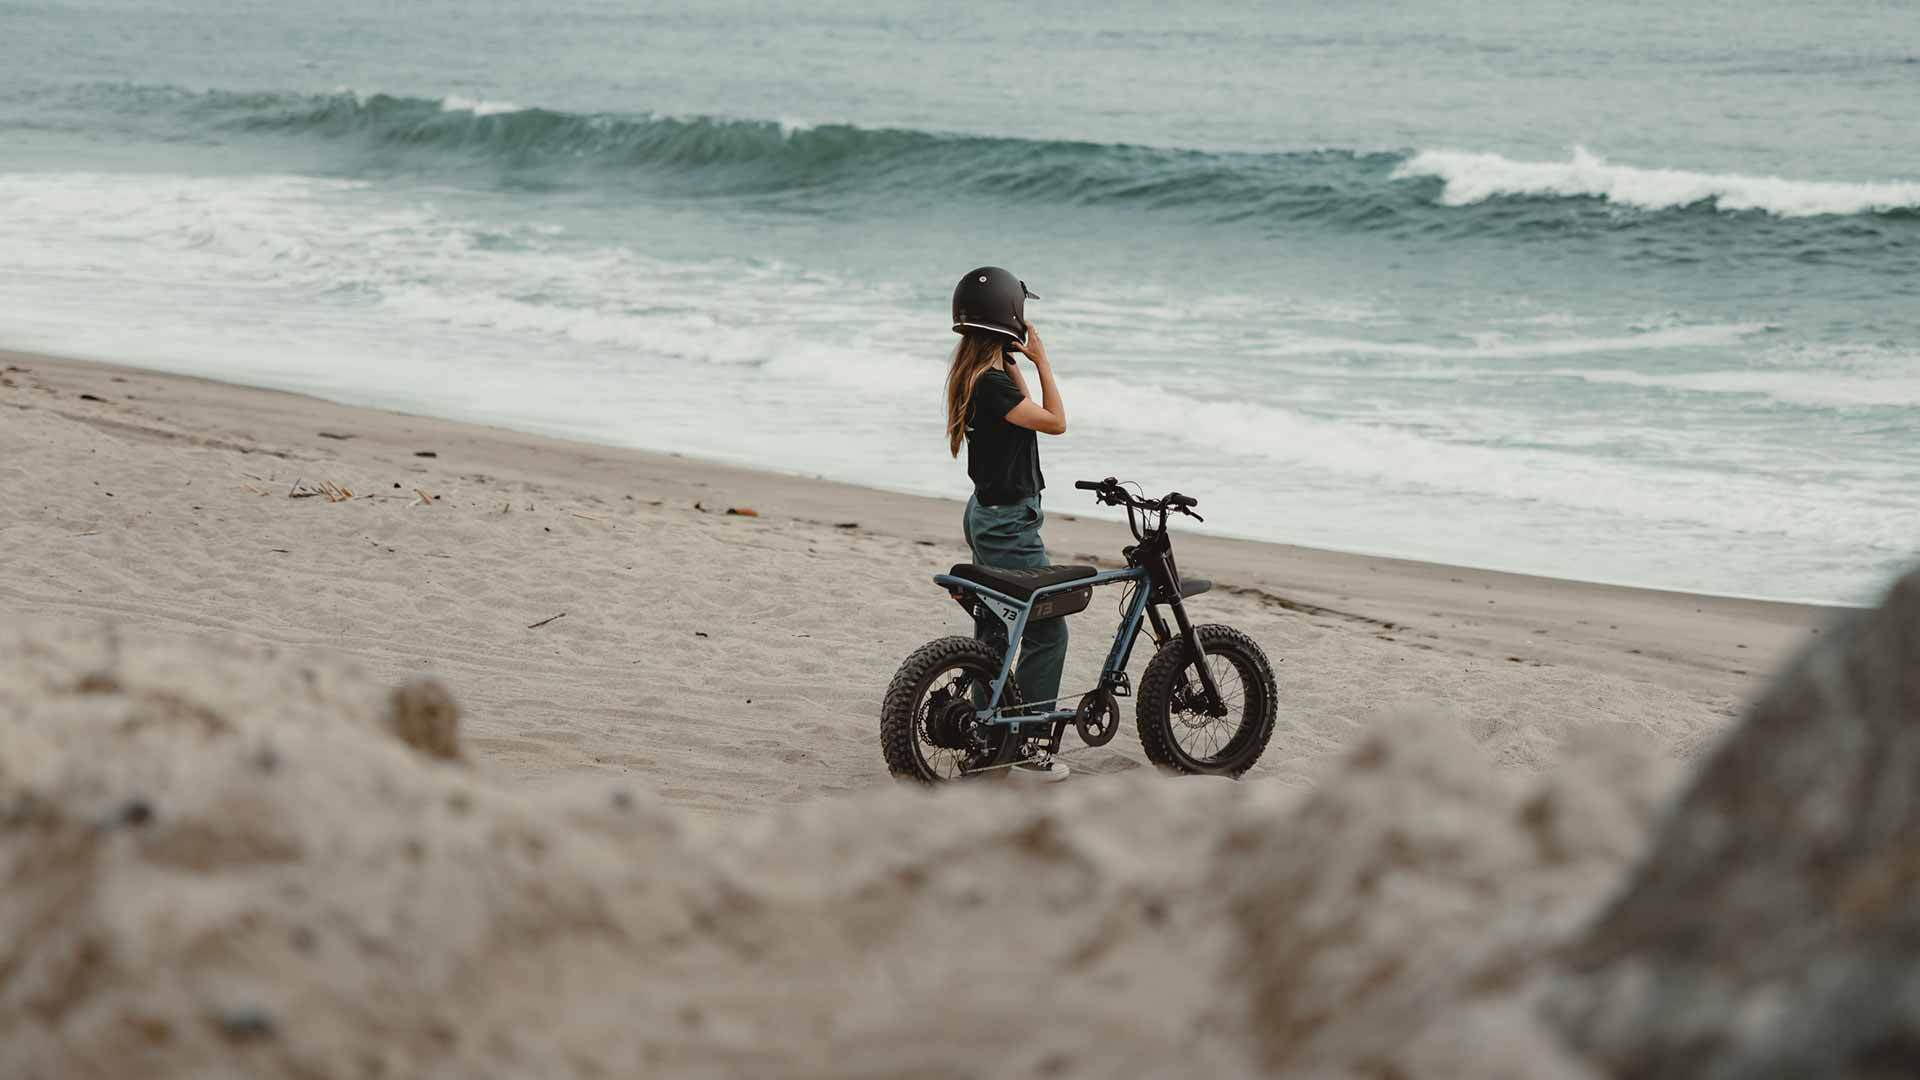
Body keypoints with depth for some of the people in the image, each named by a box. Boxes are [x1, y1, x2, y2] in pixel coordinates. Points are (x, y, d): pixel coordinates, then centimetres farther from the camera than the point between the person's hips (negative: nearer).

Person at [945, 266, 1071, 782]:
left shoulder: (975, 373, 7)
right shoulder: (990, 383, -24)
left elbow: (1023, 407, 19)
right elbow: (1054, 421, -21)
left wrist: (1014, 360, 11)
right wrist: (1041, 360, -16)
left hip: (988, 515, 11)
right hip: (1009, 523, -11)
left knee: (993, 627, 19)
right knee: (1047, 631, -5)